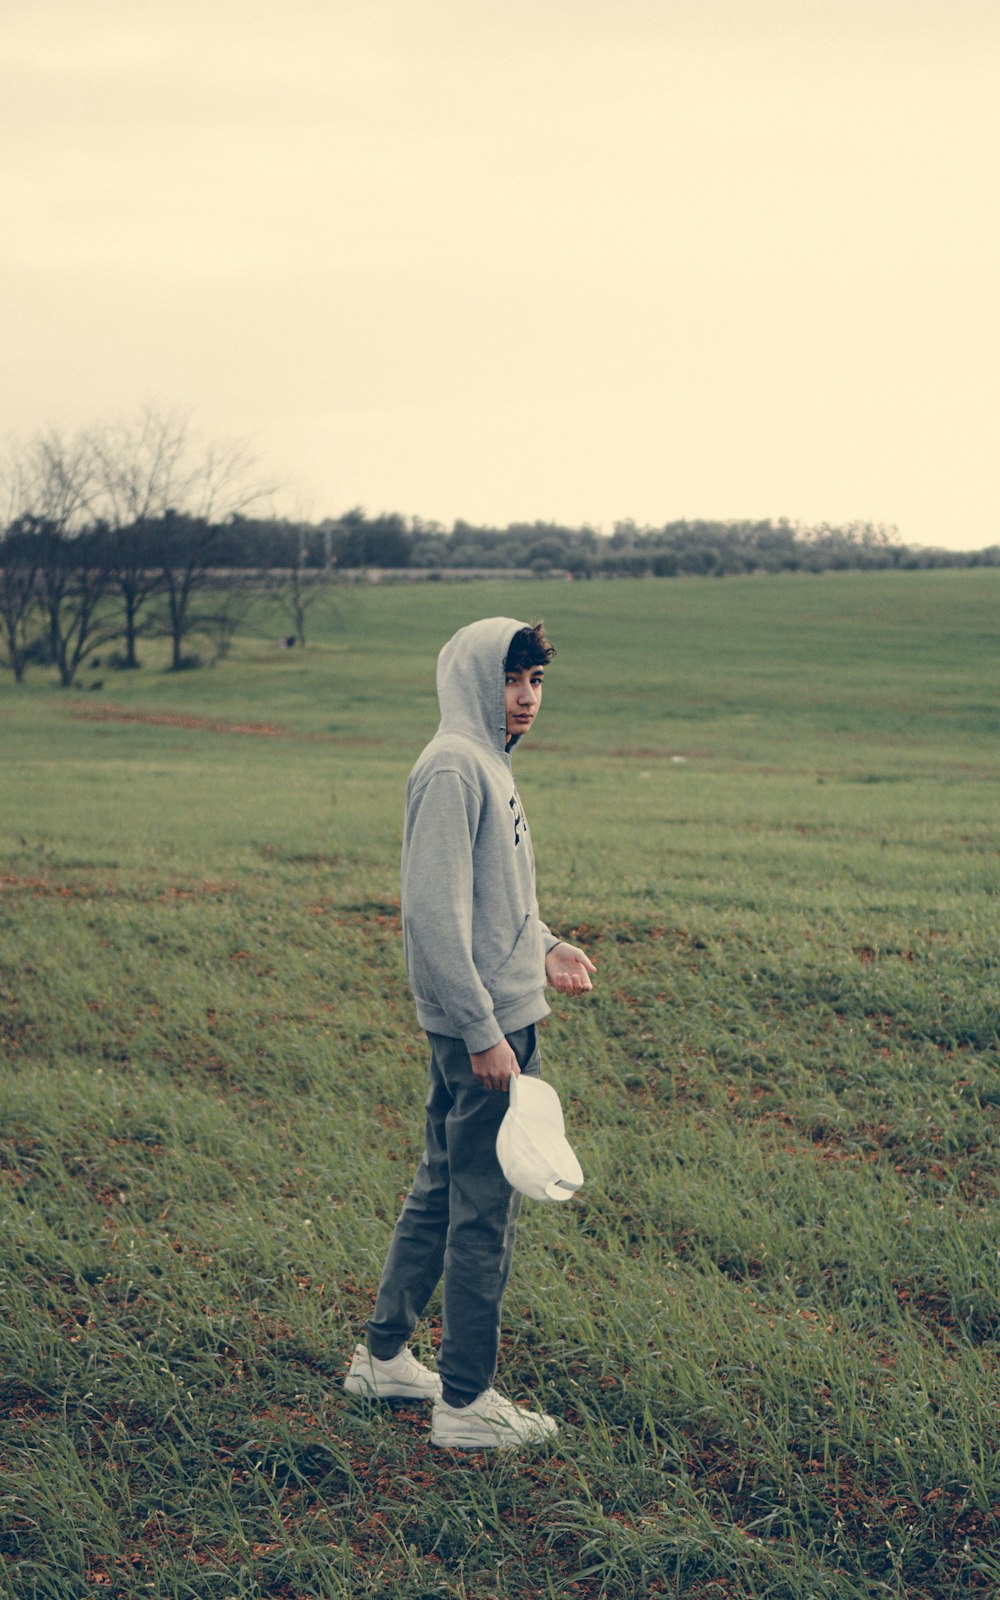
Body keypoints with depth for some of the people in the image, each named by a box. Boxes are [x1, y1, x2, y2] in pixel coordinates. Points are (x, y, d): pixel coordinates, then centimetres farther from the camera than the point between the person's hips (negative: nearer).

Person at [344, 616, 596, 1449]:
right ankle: (467, 1401, 7)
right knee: (486, 1208, -2)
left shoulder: (490, 763, 14)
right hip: (482, 1025, -10)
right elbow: (436, 913, -23)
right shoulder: (453, 768, -17)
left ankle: (384, 1356, 30)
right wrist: (482, 1032, -22)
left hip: (499, 1017, 10)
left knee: (445, 1188, 18)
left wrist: (544, 945, 10)